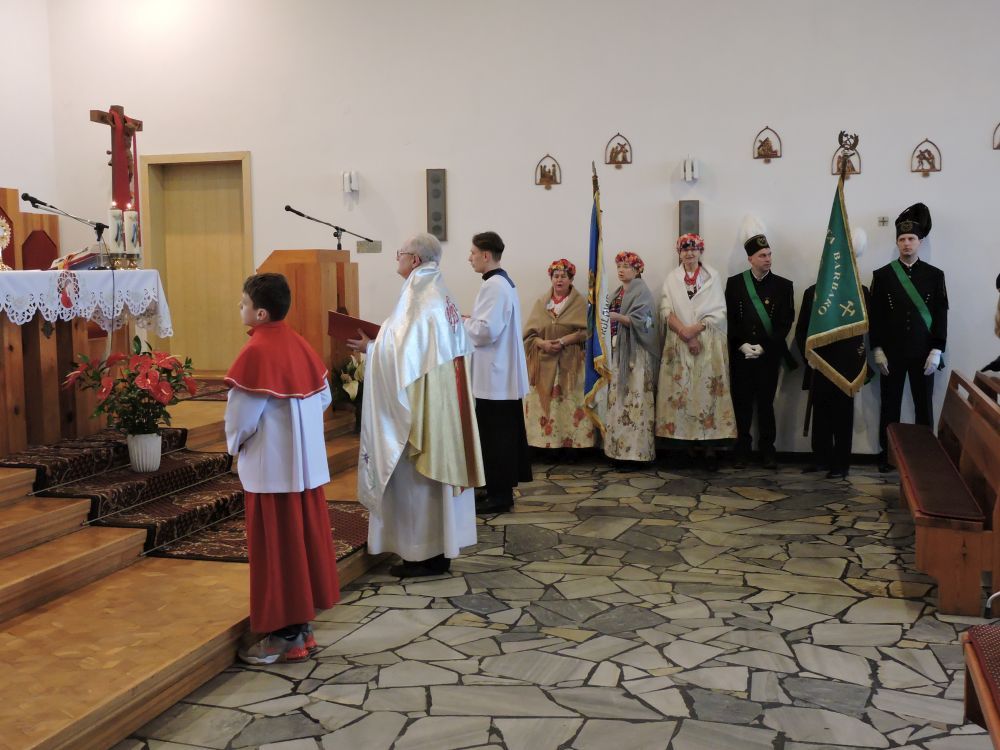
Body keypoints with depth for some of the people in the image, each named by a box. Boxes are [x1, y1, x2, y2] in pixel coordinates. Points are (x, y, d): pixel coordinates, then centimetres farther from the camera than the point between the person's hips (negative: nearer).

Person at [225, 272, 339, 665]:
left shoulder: (256, 353, -18)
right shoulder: (300, 345, 6)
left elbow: (242, 415, -17)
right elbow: (324, 398, 11)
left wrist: (234, 441, 2)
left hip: (271, 467, -8)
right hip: (306, 462, 8)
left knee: (276, 548, 1)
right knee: (305, 540, 13)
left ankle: (284, 635, 9)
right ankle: (302, 624, 23)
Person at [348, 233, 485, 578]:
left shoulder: (417, 299, -17)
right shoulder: (442, 297, 11)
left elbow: (402, 355, -20)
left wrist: (370, 348, -5)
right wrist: (379, 343, 17)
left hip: (419, 404, -9)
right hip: (444, 404, 9)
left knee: (415, 475, -1)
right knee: (439, 468, 12)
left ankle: (422, 554, 6)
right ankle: (441, 549, 19)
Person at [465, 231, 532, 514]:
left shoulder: (493, 286, -18)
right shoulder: (504, 282, 14)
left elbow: (486, 331, -24)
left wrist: (460, 323, -8)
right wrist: (471, 320, 9)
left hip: (495, 376, -10)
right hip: (503, 373, 10)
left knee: (494, 435, -2)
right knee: (504, 432, 14)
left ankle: (499, 495, 4)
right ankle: (501, 488, 23)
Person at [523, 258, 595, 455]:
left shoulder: (579, 302, 4)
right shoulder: (541, 302, 11)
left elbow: (586, 331, -5)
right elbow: (529, 333, 7)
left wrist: (564, 340, -16)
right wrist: (543, 343, -12)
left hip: (570, 364, -2)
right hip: (544, 363, 2)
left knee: (569, 404, -7)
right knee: (543, 404, -3)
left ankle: (570, 443, -4)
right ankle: (546, 444, 1)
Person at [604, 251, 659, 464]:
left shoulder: (642, 292, -2)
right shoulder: (616, 293, 20)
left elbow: (641, 320, -14)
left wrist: (617, 317, -26)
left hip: (635, 353, -7)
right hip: (617, 351, 7)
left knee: (634, 400, -11)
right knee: (617, 399, 3)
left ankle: (636, 450, -11)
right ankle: (619, 448, 5)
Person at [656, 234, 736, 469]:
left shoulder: (713, 276, 7)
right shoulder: (672, 278, 11)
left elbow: (719, 312, 0)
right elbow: (666, 312, 1)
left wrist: (696, 328, -12)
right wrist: (685, 332, -13)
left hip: (709, 344, -1)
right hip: (678, 344, 1)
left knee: (707, 392, -5)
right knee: (679, 392, -4)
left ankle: (710, 448, -4)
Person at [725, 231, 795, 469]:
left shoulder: (783, 285, 3)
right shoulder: (734, 282, 5)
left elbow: (785, 322, -2)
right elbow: (729, 319, 2)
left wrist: (763, 346, -11)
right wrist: (742, 345, -10)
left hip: (769, 355, -1)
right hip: (740, 354, 1)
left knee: (765, 403, 3)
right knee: (742, 403, 3)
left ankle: (767, 452, 9)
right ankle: (741, 451, 10)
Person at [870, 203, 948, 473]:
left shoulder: (935, 275, 3)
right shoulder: (882, 275, 2)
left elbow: (941, 316, 0)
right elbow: (876, 315, 0)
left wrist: (936, 351, -7)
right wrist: (877, 349, -6)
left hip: (923, 353, 0)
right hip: (891, 353, 0)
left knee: (923, 406, 6)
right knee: (890, 405, 6)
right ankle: (887, 453, 15)